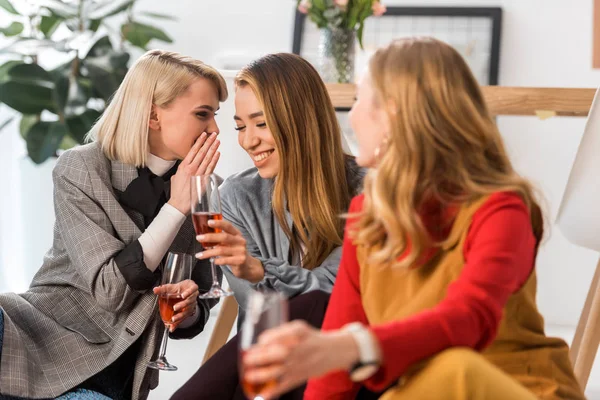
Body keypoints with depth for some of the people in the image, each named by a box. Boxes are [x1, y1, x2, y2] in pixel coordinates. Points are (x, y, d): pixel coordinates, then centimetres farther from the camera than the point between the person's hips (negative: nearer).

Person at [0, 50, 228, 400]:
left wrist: (188, 310, -13)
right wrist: (176, 207, -16)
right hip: (42, 338, -3)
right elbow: (110, 290, -13)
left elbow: (193, 316, 12)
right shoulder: (81, 169, -6)